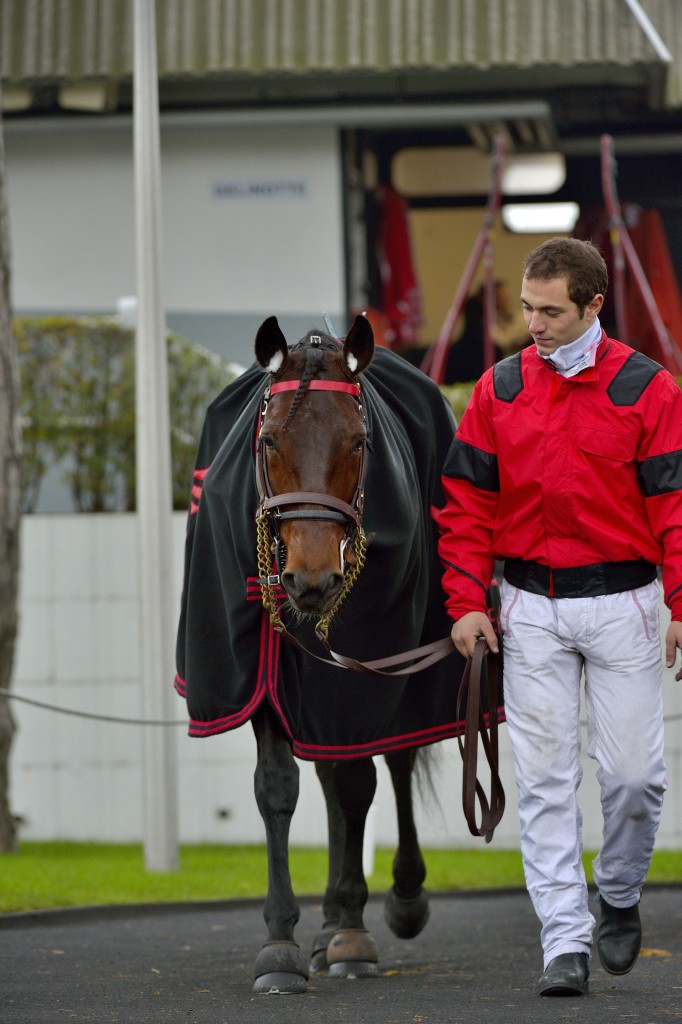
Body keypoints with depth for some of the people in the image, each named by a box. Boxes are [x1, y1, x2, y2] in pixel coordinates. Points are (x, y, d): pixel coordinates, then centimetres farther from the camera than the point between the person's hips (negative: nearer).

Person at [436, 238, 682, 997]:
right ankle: (564, 941, 1)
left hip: (621, 604, -2)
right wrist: (466, 601, -2)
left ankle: (619, 897, 26)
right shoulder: (500, 390, 4)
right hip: (531, 608, 2)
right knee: (544, 777, -1)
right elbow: (465, 502, 6)